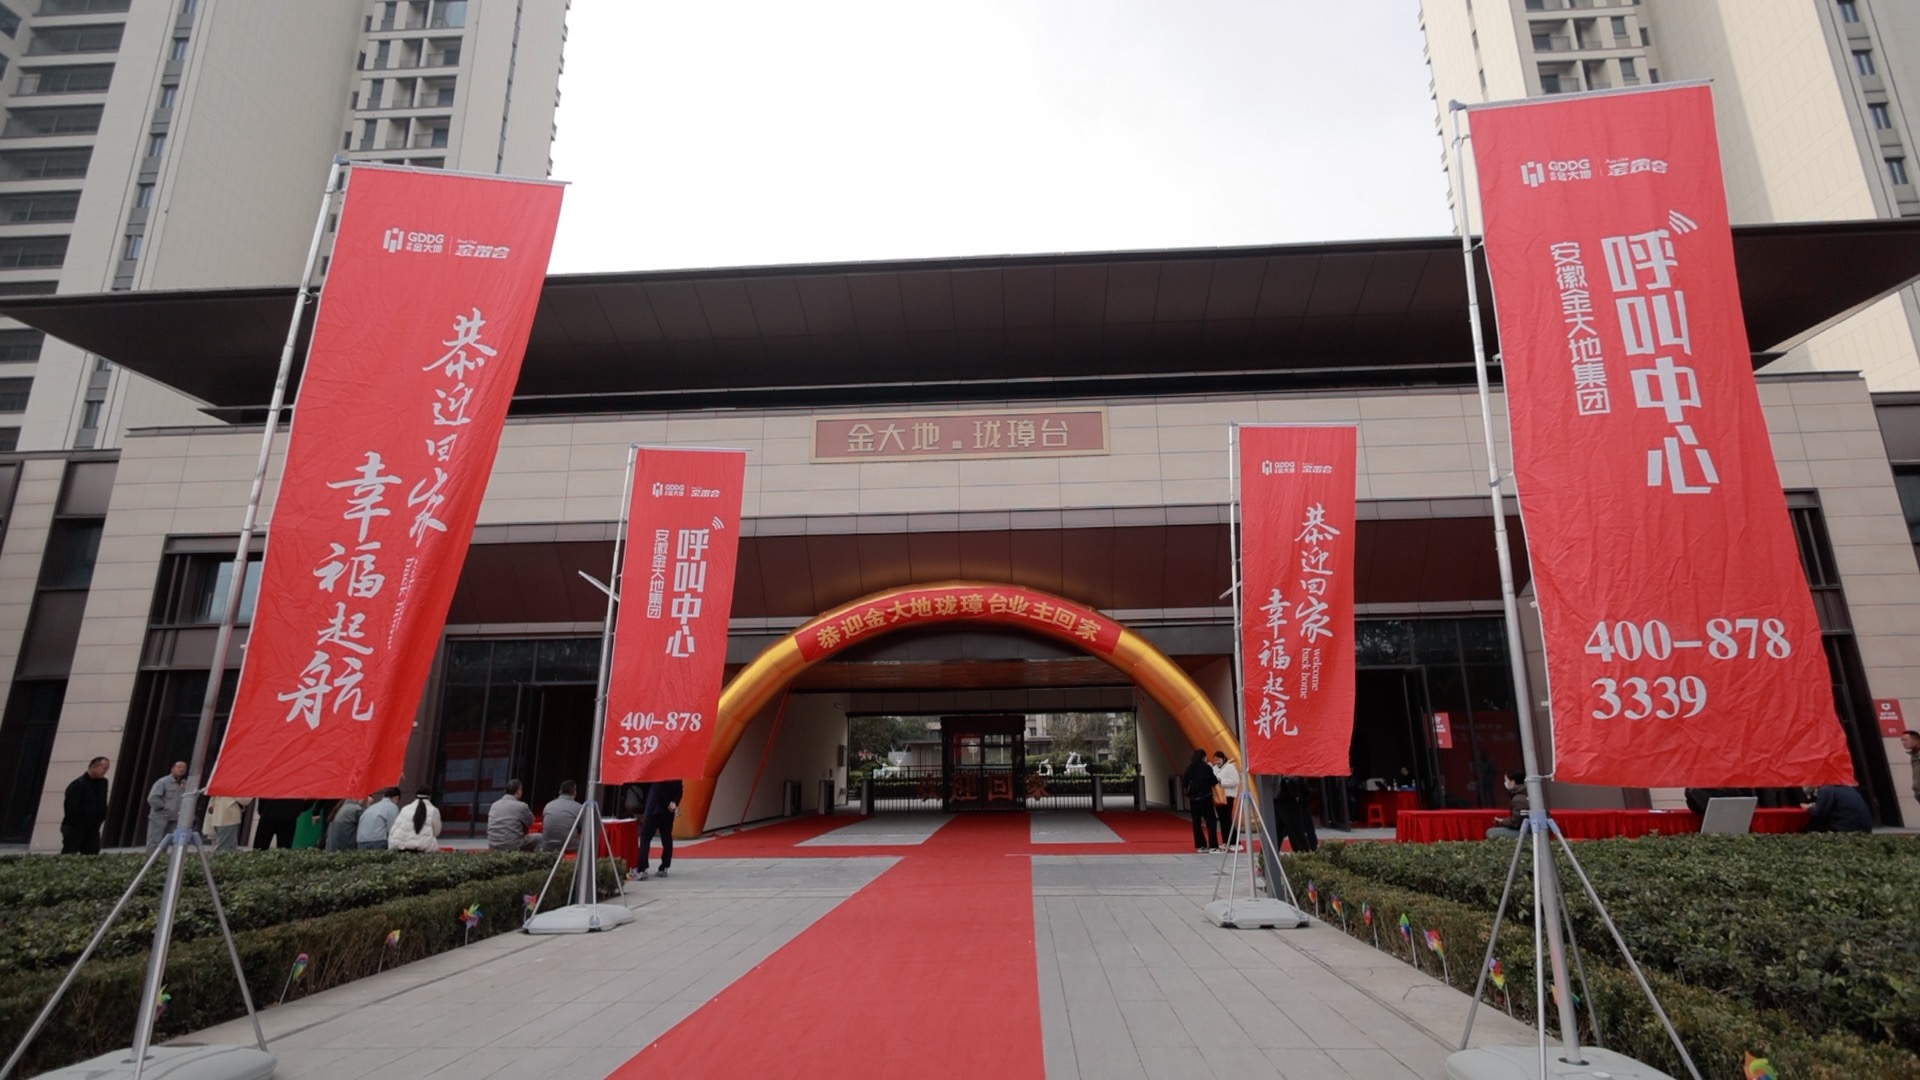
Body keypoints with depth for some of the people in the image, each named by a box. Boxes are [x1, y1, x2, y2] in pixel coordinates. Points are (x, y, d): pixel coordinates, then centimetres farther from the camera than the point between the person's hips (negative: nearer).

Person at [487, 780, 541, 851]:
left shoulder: (494, 805, 8)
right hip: (512, 847, -7)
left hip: (493, 848, 7)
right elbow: (531, 822, 6)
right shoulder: (521, 806, -10)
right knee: (538, 838, 13)